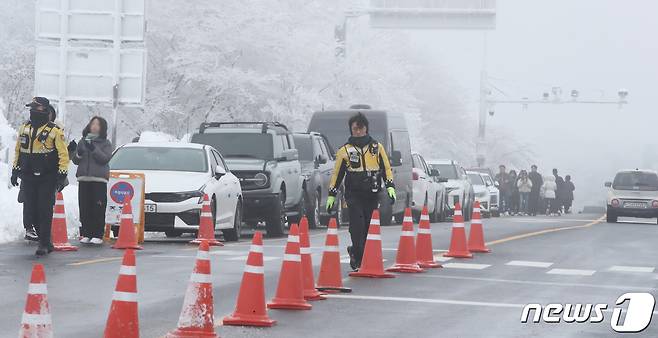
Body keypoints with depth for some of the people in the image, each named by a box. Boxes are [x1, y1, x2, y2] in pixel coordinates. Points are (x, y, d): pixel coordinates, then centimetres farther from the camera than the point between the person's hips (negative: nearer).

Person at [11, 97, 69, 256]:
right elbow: (18, 151, 20)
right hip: (28, 178, 5)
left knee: (45, 211, -8)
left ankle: (44, 244, -3)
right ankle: (45, 241, 15)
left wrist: (62, 175, -11)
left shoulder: (55, 131, -6)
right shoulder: (24, 128, 11)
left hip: (47, 178, -5)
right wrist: (15, 170, 17)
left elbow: (63, 154, -6)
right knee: (32, 210, 4)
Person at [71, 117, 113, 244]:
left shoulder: (106, 143, 7)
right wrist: (78, 154, -4)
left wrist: (94, 149, -17)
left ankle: (97, 235, -6)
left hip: (99, 179, -4)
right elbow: (75, 161, 17)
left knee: (98, 209, -8)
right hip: (83, 179, 4)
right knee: (84, 209, 0)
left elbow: (105, 159, -8)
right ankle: (86, 234, 5)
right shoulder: (83, 141, 18)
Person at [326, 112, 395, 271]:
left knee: (370, 227, 4)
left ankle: (356, 252, 23)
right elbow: (337, 174, 11)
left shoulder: (377, 147, 9)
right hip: (354, 194, -2)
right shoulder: (345, 150, 5)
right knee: (357, 227, -17)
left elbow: (386, 169, 12)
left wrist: (390, 187, -2)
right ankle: (358, 254, -8)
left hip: (372, 195, 2)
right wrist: (331, 195, 8)